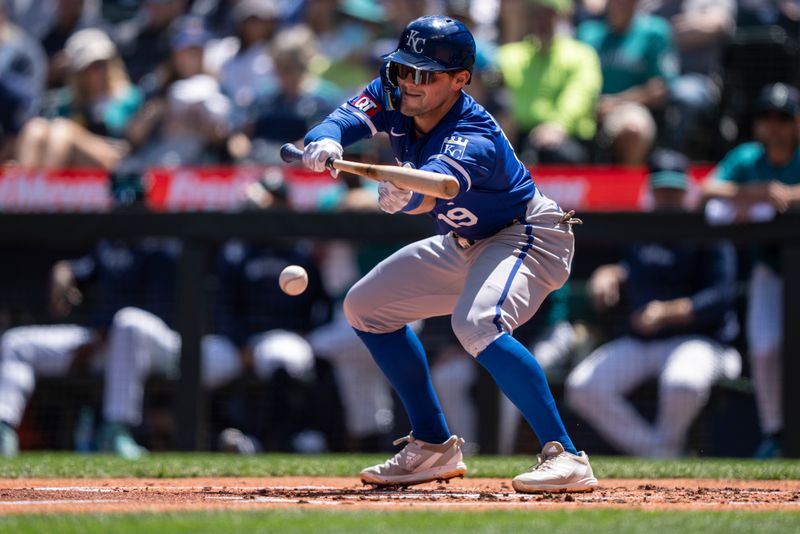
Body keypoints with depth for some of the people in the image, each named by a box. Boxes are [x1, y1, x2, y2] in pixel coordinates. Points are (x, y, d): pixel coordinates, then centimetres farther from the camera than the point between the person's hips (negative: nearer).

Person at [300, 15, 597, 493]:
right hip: (464, 246, 9)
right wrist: (325, 142, -49)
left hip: (529, 236, -9)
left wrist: (408, 196, -76)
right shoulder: (393, 96, -12)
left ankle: (566, 457, -35)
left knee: (478, 322, -35)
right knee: (366, 307, 9)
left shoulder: (476, 142, -34)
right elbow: (345, 119, -25)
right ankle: (434, 447, 16)